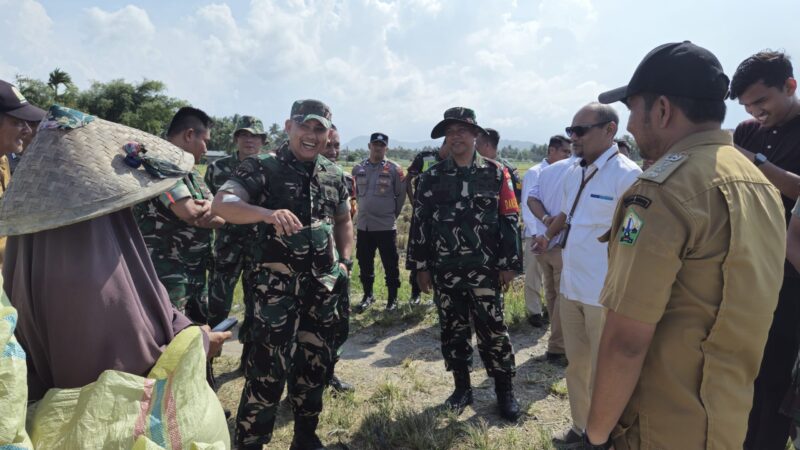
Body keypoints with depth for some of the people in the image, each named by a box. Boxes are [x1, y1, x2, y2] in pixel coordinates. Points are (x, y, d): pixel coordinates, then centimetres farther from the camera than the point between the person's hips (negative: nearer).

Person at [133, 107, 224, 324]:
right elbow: (189, 212, -26)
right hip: (166, 276, -9)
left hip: (196, 274, 9)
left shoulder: (192, 172, 15)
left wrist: (211, 207, -13)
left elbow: (221, 218, 10)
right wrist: (209, 212, -4)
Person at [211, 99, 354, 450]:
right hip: (278, 283, -5)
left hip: (324, 284, 6)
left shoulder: (334, 175, 9)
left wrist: (344, 262, 7)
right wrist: (268, 213, -39)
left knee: (315, 364, 15)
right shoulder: (263, 167, -7)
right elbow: (222, 204, -21)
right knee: (269, 368, -4)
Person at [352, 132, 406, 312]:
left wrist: (393, 214, 3)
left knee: (391, 264, 4)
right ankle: (368, 295, 30)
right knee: (364, 263, 13)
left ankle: (392, 298, 19)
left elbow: (401, 195, 1)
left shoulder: (394, 169, -5)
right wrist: (365, 209, 13)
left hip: (386, 226, -4)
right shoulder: (358, 169, 5)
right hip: (363, 225, 4)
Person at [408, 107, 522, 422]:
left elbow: (509, 220, 0)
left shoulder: (496, 174, 1)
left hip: (484, 269, -2)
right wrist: (421, 266, 3)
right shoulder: (431, 177, 5)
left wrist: (509, 264, -4)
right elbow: (420, 222, 6)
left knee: (493, 330, 4)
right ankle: (462, 387, 29)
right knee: (452, 331, 12)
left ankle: (505, 391, 22)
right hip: (444, 271, 2)